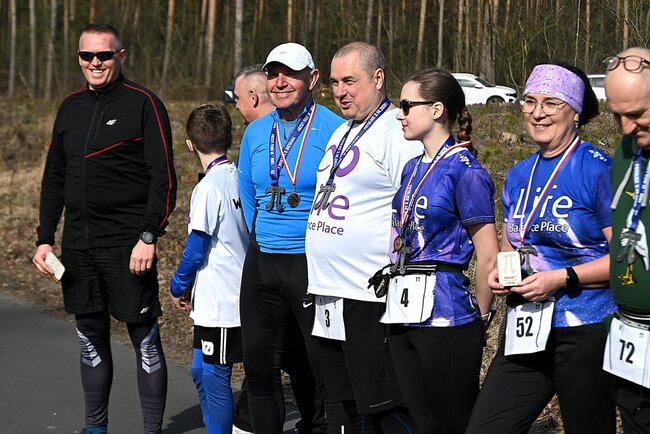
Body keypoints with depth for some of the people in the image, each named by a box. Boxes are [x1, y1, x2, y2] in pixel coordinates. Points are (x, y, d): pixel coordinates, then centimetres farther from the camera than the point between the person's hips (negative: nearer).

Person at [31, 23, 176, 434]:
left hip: (128, 244, -6)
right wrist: (45, 238, 13)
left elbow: (164, 177, -10)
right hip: (78, 245, 6)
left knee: (145, 339, 0)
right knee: (91, 338, 13)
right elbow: (54, 178, 18)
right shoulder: (71, 107, 13)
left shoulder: (144, 104, -5)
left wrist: (149, 235, -17)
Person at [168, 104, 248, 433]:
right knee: (201, 371, 18)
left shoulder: (209, 187, -16)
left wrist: (178, 287, 2)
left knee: (214, 376, 0)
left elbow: (196, 249, -15)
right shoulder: (240, 179, 7)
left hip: (219, 303, -8)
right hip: (240, 294, 8)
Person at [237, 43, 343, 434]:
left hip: (313, 264, -6)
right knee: (258, 361, 11)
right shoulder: (256, 133, 9)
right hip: (261, 263, 6)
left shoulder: (335, 130, -9)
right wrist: (263, 240, 16)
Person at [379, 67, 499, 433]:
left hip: (446, 316, -8)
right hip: (405, 315, 8)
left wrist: (480, 318, -3)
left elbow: (488, 258, -12)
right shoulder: (413, 169, 14)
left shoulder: (465, 171, -11)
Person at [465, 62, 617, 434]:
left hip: (584, 331, -6)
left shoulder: (598, 169, -9)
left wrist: (561, 278, -19)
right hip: (526, 333, 7)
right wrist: (501, 275, 4)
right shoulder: (519, 176, 13)